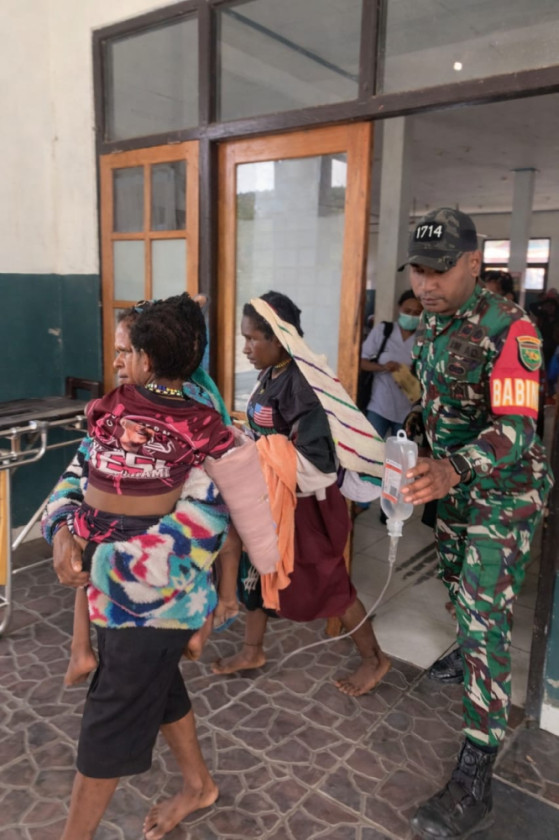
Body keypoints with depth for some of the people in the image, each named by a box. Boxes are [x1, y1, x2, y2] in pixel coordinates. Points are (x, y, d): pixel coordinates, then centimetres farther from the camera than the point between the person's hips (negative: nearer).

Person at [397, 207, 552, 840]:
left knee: (483, 617, -9)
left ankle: (473, 783, -1)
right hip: (455, 478, 8)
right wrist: (435, 469, 17)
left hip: (506, 488, -8)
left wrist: (452, 470, -48)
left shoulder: (509, 329, -24)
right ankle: (471, 663, 51)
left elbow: (517, 429, -32)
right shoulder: (428, 325, 2)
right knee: (456, 586, 22)